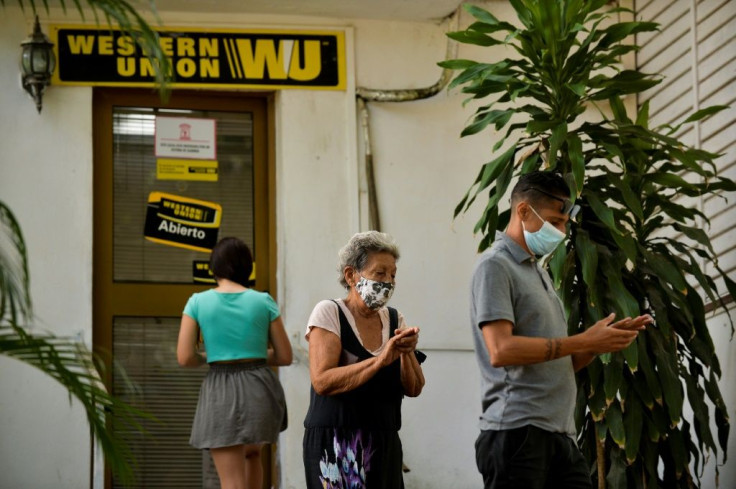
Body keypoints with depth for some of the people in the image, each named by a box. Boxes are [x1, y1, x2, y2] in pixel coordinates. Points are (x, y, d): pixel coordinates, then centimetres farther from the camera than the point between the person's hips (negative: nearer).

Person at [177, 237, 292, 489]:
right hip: (259, 388, 2)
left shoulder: (198, 302, -1)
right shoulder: (263, 301, 1)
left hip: (221, 393, -2)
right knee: (251, 453, 33)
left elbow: (185, 358, -5)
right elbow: (285, 356, 5)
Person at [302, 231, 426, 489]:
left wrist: (407, 353, -14)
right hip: (336, 443, -5)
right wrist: (380, 360, -25)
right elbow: (322, 381, -19)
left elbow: (414, 389, 5)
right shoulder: (329, 313, -6)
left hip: (384, 444, 5)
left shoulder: (393, 318, 10)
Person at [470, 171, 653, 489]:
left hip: (560, 436, 8)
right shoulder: (495, 266, -4)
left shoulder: (538, 272, 22)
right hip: (518, 433, -8)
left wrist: (604, 339, 4)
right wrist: (584, 341, -14)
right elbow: (501, 351, -18)